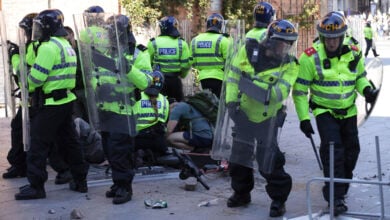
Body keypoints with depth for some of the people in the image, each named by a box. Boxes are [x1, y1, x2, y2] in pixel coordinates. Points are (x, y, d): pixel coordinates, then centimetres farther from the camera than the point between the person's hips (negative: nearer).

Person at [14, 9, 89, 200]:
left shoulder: (49, 46, -15)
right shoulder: (66, 45, 16)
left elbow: (37, 76, -19)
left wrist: (29, 87, 1)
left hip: (51, 104, -9)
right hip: (66, 100, 9)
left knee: (38, 143, -3)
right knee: (68, 141, 15)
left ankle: (35, 186, -1)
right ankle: (80, 180, 21)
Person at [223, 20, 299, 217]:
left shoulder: (289, 65, -16)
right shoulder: (249, 50, -11)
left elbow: (280, 92, -28)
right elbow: (233, 76, -5)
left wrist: (253, 85, -34)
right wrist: (231, 101, -13)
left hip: (267, 118, -3)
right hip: (244, 114, 3)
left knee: (269, 160, -6)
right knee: (239, 156, 16)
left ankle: (279, 199, 13)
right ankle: (242, 193, 36)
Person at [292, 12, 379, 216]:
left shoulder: (353, 54, -6)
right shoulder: (311, 57, -17)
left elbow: (360, 76, 12)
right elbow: (299, 89, -11)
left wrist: (366, 89, -12)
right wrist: (304, 118, -14)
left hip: (348, 111, 5)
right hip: (324, 111, -5)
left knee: (351, 149, 13)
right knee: (333, 149, -18)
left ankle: (341, 187, 35)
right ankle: (336, 196, -14)